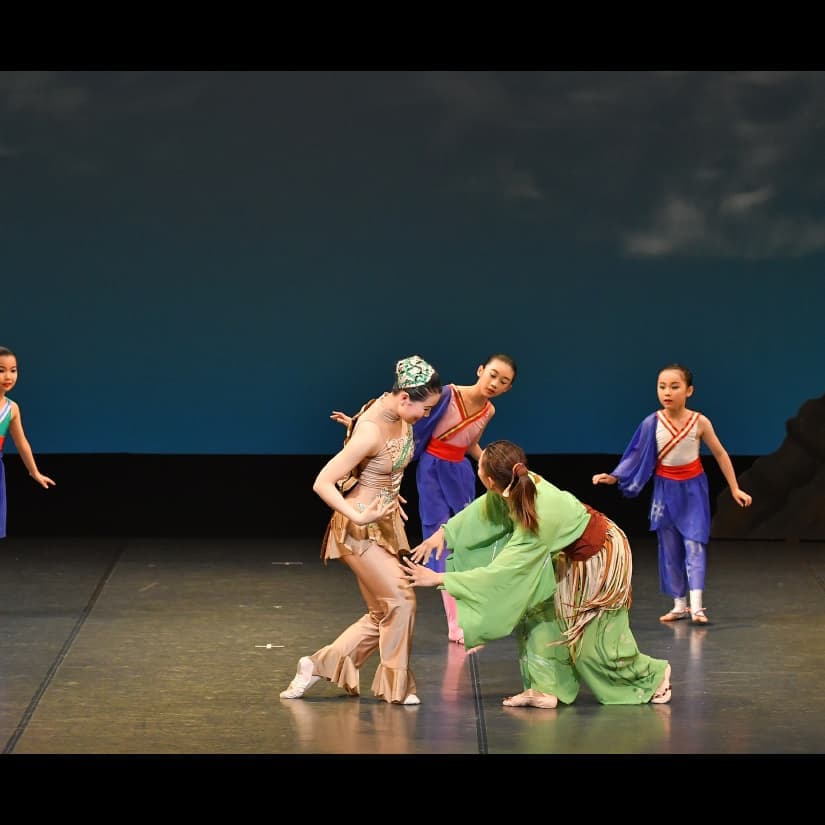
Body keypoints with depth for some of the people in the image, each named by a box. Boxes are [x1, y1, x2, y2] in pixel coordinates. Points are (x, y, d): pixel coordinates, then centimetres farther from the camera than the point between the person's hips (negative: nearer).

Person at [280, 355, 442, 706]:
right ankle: (397, 686, 5)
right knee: (400, 601, -9)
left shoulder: (400, 416, -3)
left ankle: (318, 665, 20)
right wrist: (359, 516, -32)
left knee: (383, 615, 11)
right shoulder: (371, 432, -28)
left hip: (387, 525, 9)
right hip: (361, 530, -9)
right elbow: (322, 483, -27)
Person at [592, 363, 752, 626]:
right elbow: (637, 456, -1)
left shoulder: (699, 422, -12)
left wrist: (734, 488, 2)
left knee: (694, 544, -10)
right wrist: (613, 477, -13)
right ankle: (679, 604, 17)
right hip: (665, 490, 2)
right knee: (669, 548, 8)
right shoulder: (652, 423, -10)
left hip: (693, 489, -2)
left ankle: (696, 606, -16)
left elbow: (720, 454, -1)